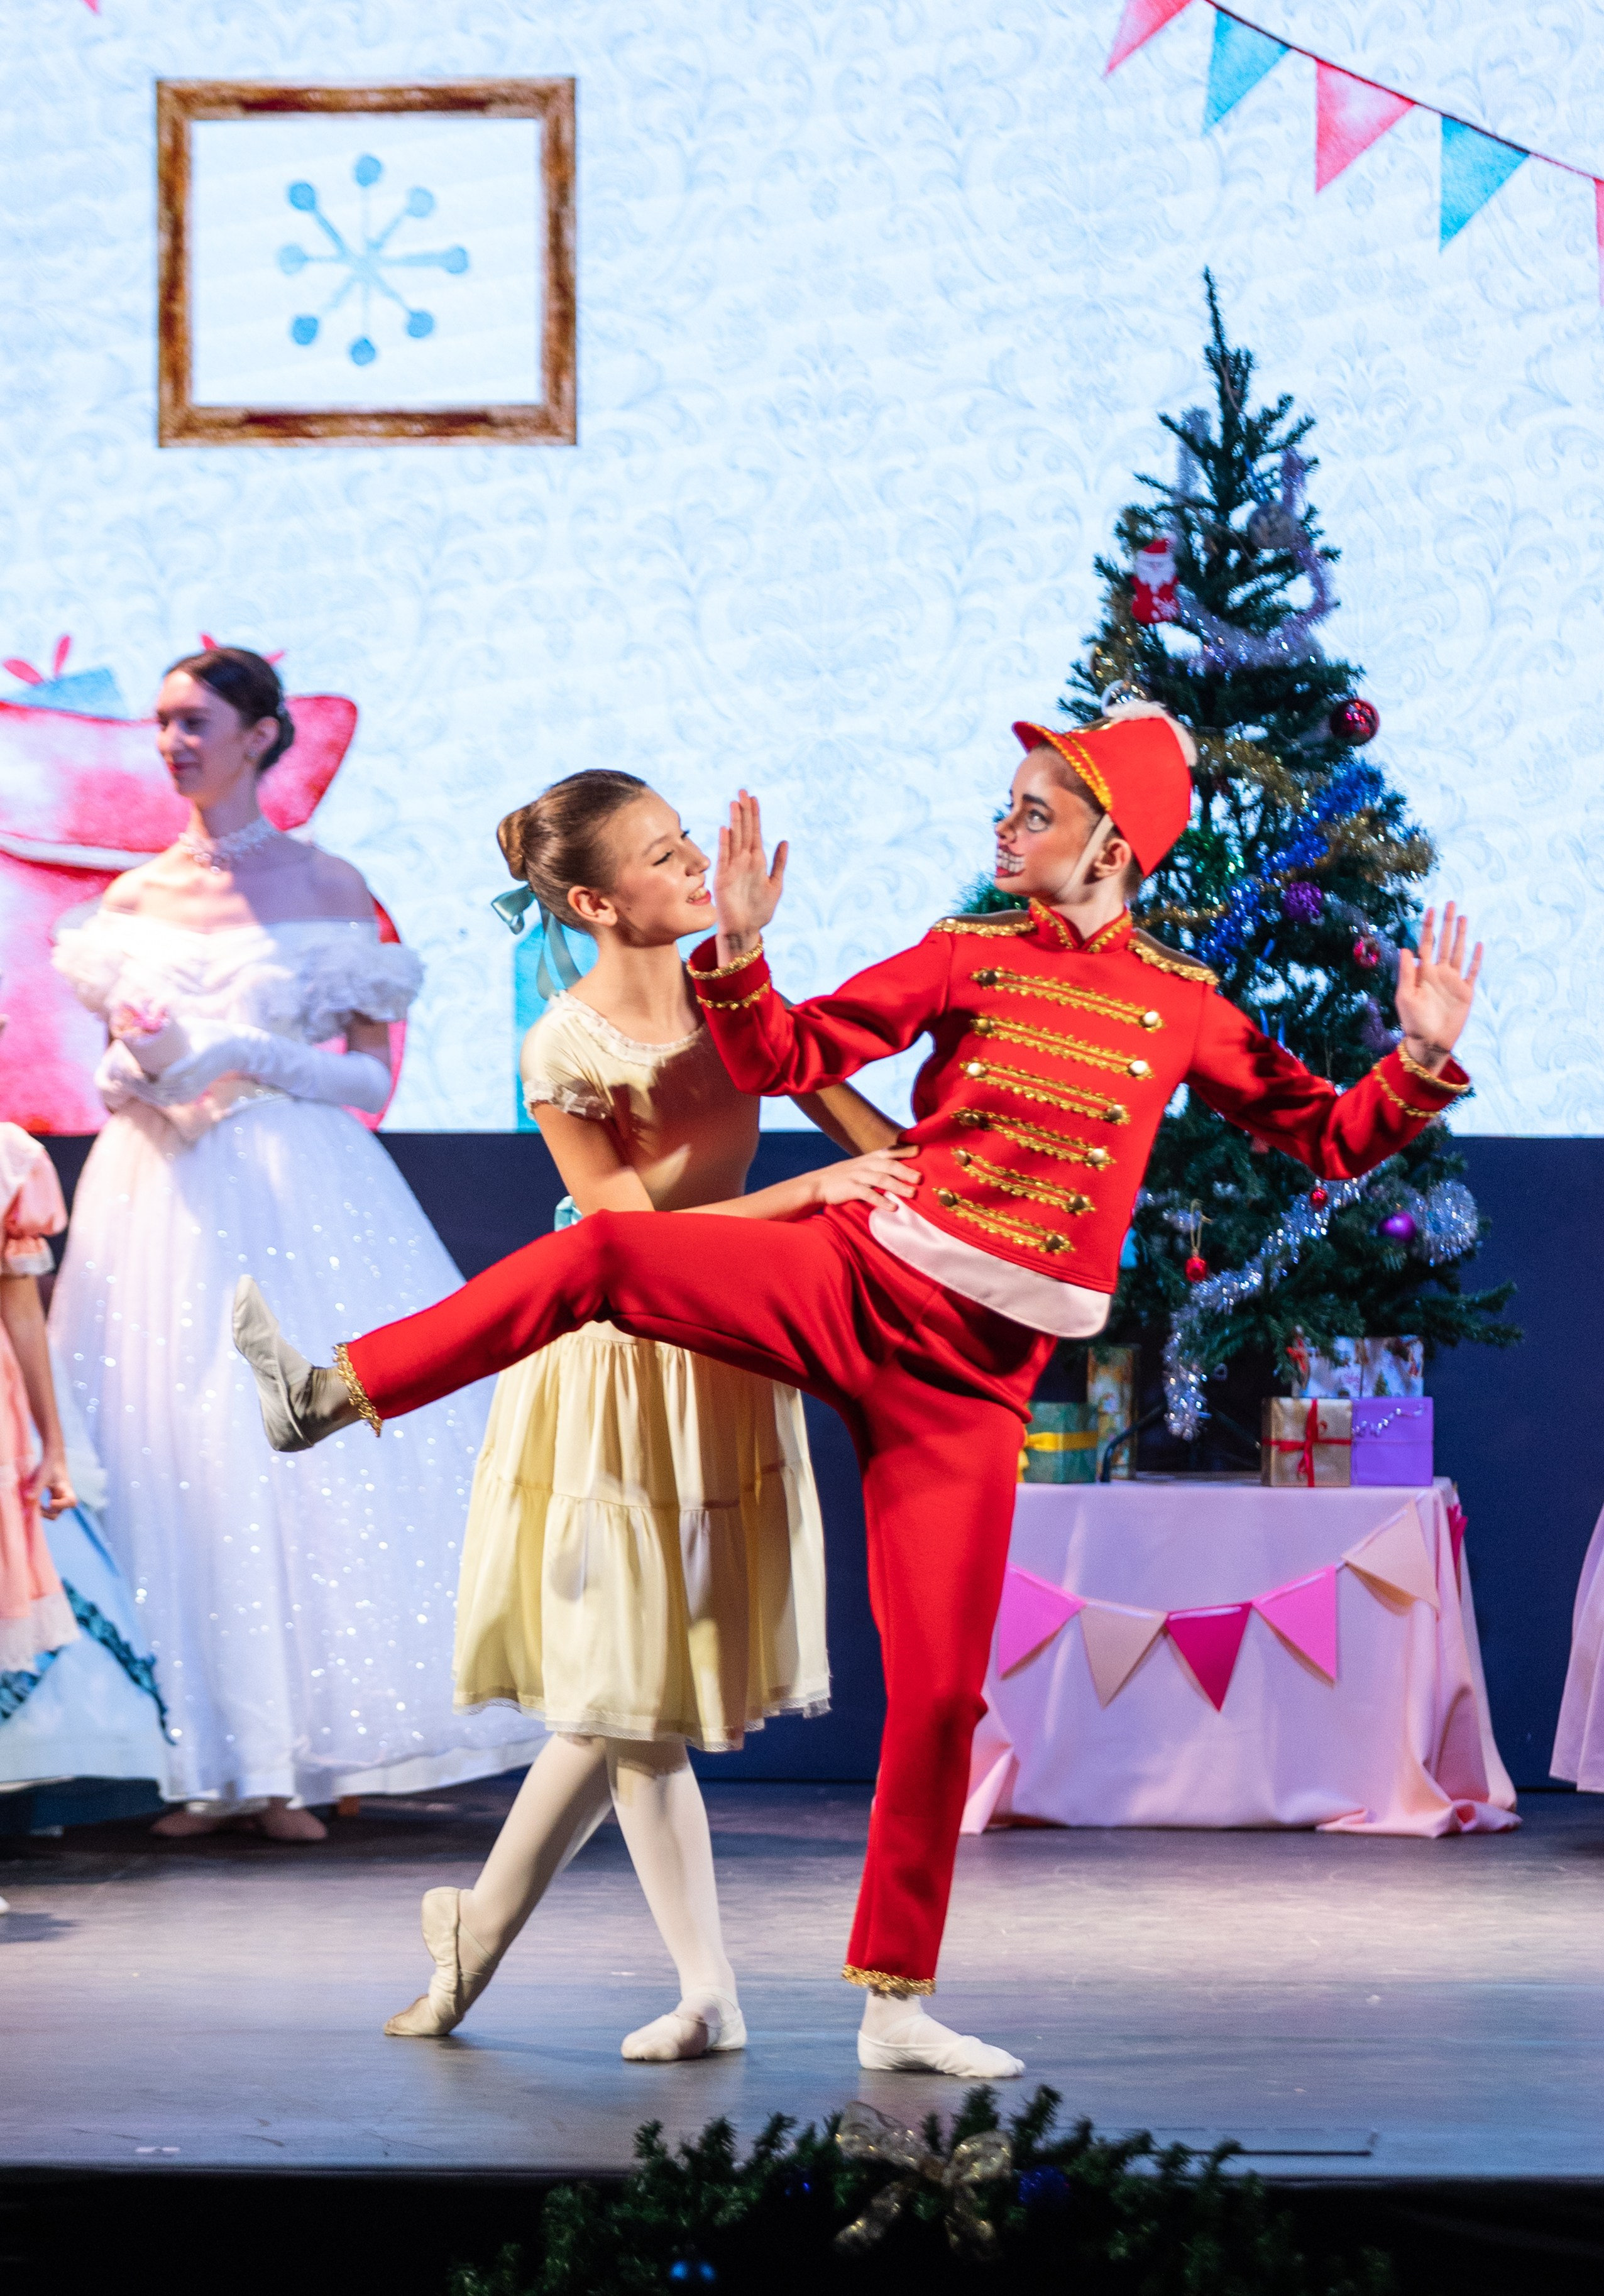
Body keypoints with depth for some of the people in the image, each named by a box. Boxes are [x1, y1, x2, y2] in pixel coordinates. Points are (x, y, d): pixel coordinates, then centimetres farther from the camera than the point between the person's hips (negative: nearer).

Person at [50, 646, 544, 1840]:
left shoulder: (326, 885, 3)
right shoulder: (136, 896, 12)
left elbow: (373, 1078, 0)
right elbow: (117, 1065, 17)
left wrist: (247, 1059, -14)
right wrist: (131, 1078, -6)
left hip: (297, 1195, -3)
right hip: (162, 1201, 3)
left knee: (307, 1454, -10)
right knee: (169, 1461, -4)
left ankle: (298, 1757, -2)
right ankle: (205, 1762, 1)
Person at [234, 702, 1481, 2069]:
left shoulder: (1183, 1009, 5)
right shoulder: (966, 956, 7)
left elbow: (1328, 1139, 9)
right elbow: (792, 1059, 4)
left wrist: (1422, 1063, -8)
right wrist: (741, 953, -13)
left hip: (972, 1377, -1)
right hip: (849, 1284, 1)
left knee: (940, 1689, -4)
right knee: (599, 1255, -24)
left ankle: (896, 2005, 6)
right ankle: (330, 1395, -18)